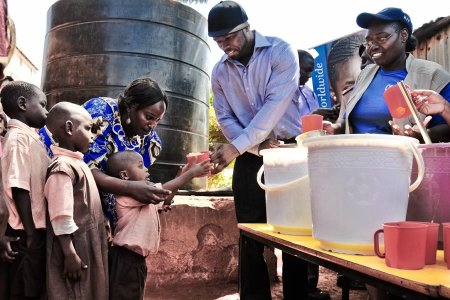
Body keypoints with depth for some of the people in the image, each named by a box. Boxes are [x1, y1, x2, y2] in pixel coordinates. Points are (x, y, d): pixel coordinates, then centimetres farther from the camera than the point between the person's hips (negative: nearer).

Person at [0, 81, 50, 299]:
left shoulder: (28, 136, 13)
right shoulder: (19, 137, -15)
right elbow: (19, 189, -21)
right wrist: (31, 233, -20)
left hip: (37, 228, 9)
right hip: (29, 232, -9)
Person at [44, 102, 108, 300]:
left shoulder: (76, 163, 13)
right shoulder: (63, 166, -18)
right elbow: (61, 216, -22)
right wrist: (69, 254, -22)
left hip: (86, 247, 10)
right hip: (75, 250, -10)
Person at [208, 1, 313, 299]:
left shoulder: (281, 51, -10)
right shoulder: (220, 71, 6)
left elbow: (275, 106, -20)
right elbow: (225, 117, 4)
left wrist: (236, 147, -25)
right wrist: (258, 145, -13)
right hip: (249, 160, 4)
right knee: (250, 238, 6)